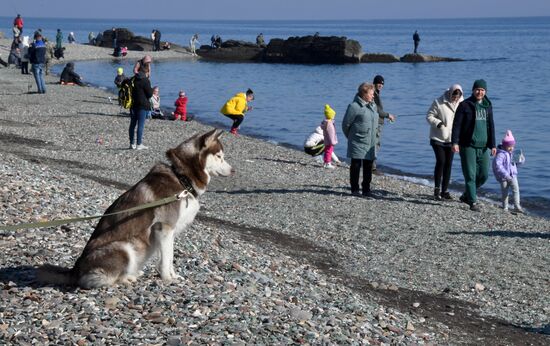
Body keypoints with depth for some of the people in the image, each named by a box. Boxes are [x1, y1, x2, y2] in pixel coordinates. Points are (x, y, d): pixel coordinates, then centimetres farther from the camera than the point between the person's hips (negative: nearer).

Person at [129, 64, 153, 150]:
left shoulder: (133, 79, 7)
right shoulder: (145, 81, -13)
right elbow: (149, 94, -10)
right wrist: (152, 89, 9)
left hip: (133, 105, 6)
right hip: (142, 106, -6)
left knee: (132, 124, 12)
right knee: (141, 125, -2)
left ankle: (132, 143, 16)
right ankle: (139, 144, -1)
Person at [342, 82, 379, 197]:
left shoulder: (373, 105, 9)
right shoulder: (354, 106, -13)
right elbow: (346, 124, -7)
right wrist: (351, 137, 5)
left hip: (370, 144, 6)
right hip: (358, 144, -6)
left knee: (368, 166, 8)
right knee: (356, 166, 1)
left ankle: (366, 189, 17)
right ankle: (355, 189, 10)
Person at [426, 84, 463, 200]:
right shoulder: (439, 102, -11)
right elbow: (429, 116, -7)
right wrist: (438, 123, -23)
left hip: (452, 139, 4)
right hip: (438, 138, -4)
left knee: (448, 164, 6)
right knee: (441, 161, -13)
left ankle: (445, 190, 14)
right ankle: (437, 189, -2)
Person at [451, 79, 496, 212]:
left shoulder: (488, 106, 13)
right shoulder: (465, 105, -3)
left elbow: (491, 126, 17)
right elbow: (457, 125, -7)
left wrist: (492, 145, 11)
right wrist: (455, 142, -17)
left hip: (483, 147, 5)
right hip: (468, 146, -5)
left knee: (484, 175, 5)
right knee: (470, 175, -6)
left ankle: (466, 195, 25)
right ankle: (473, 202, -1)